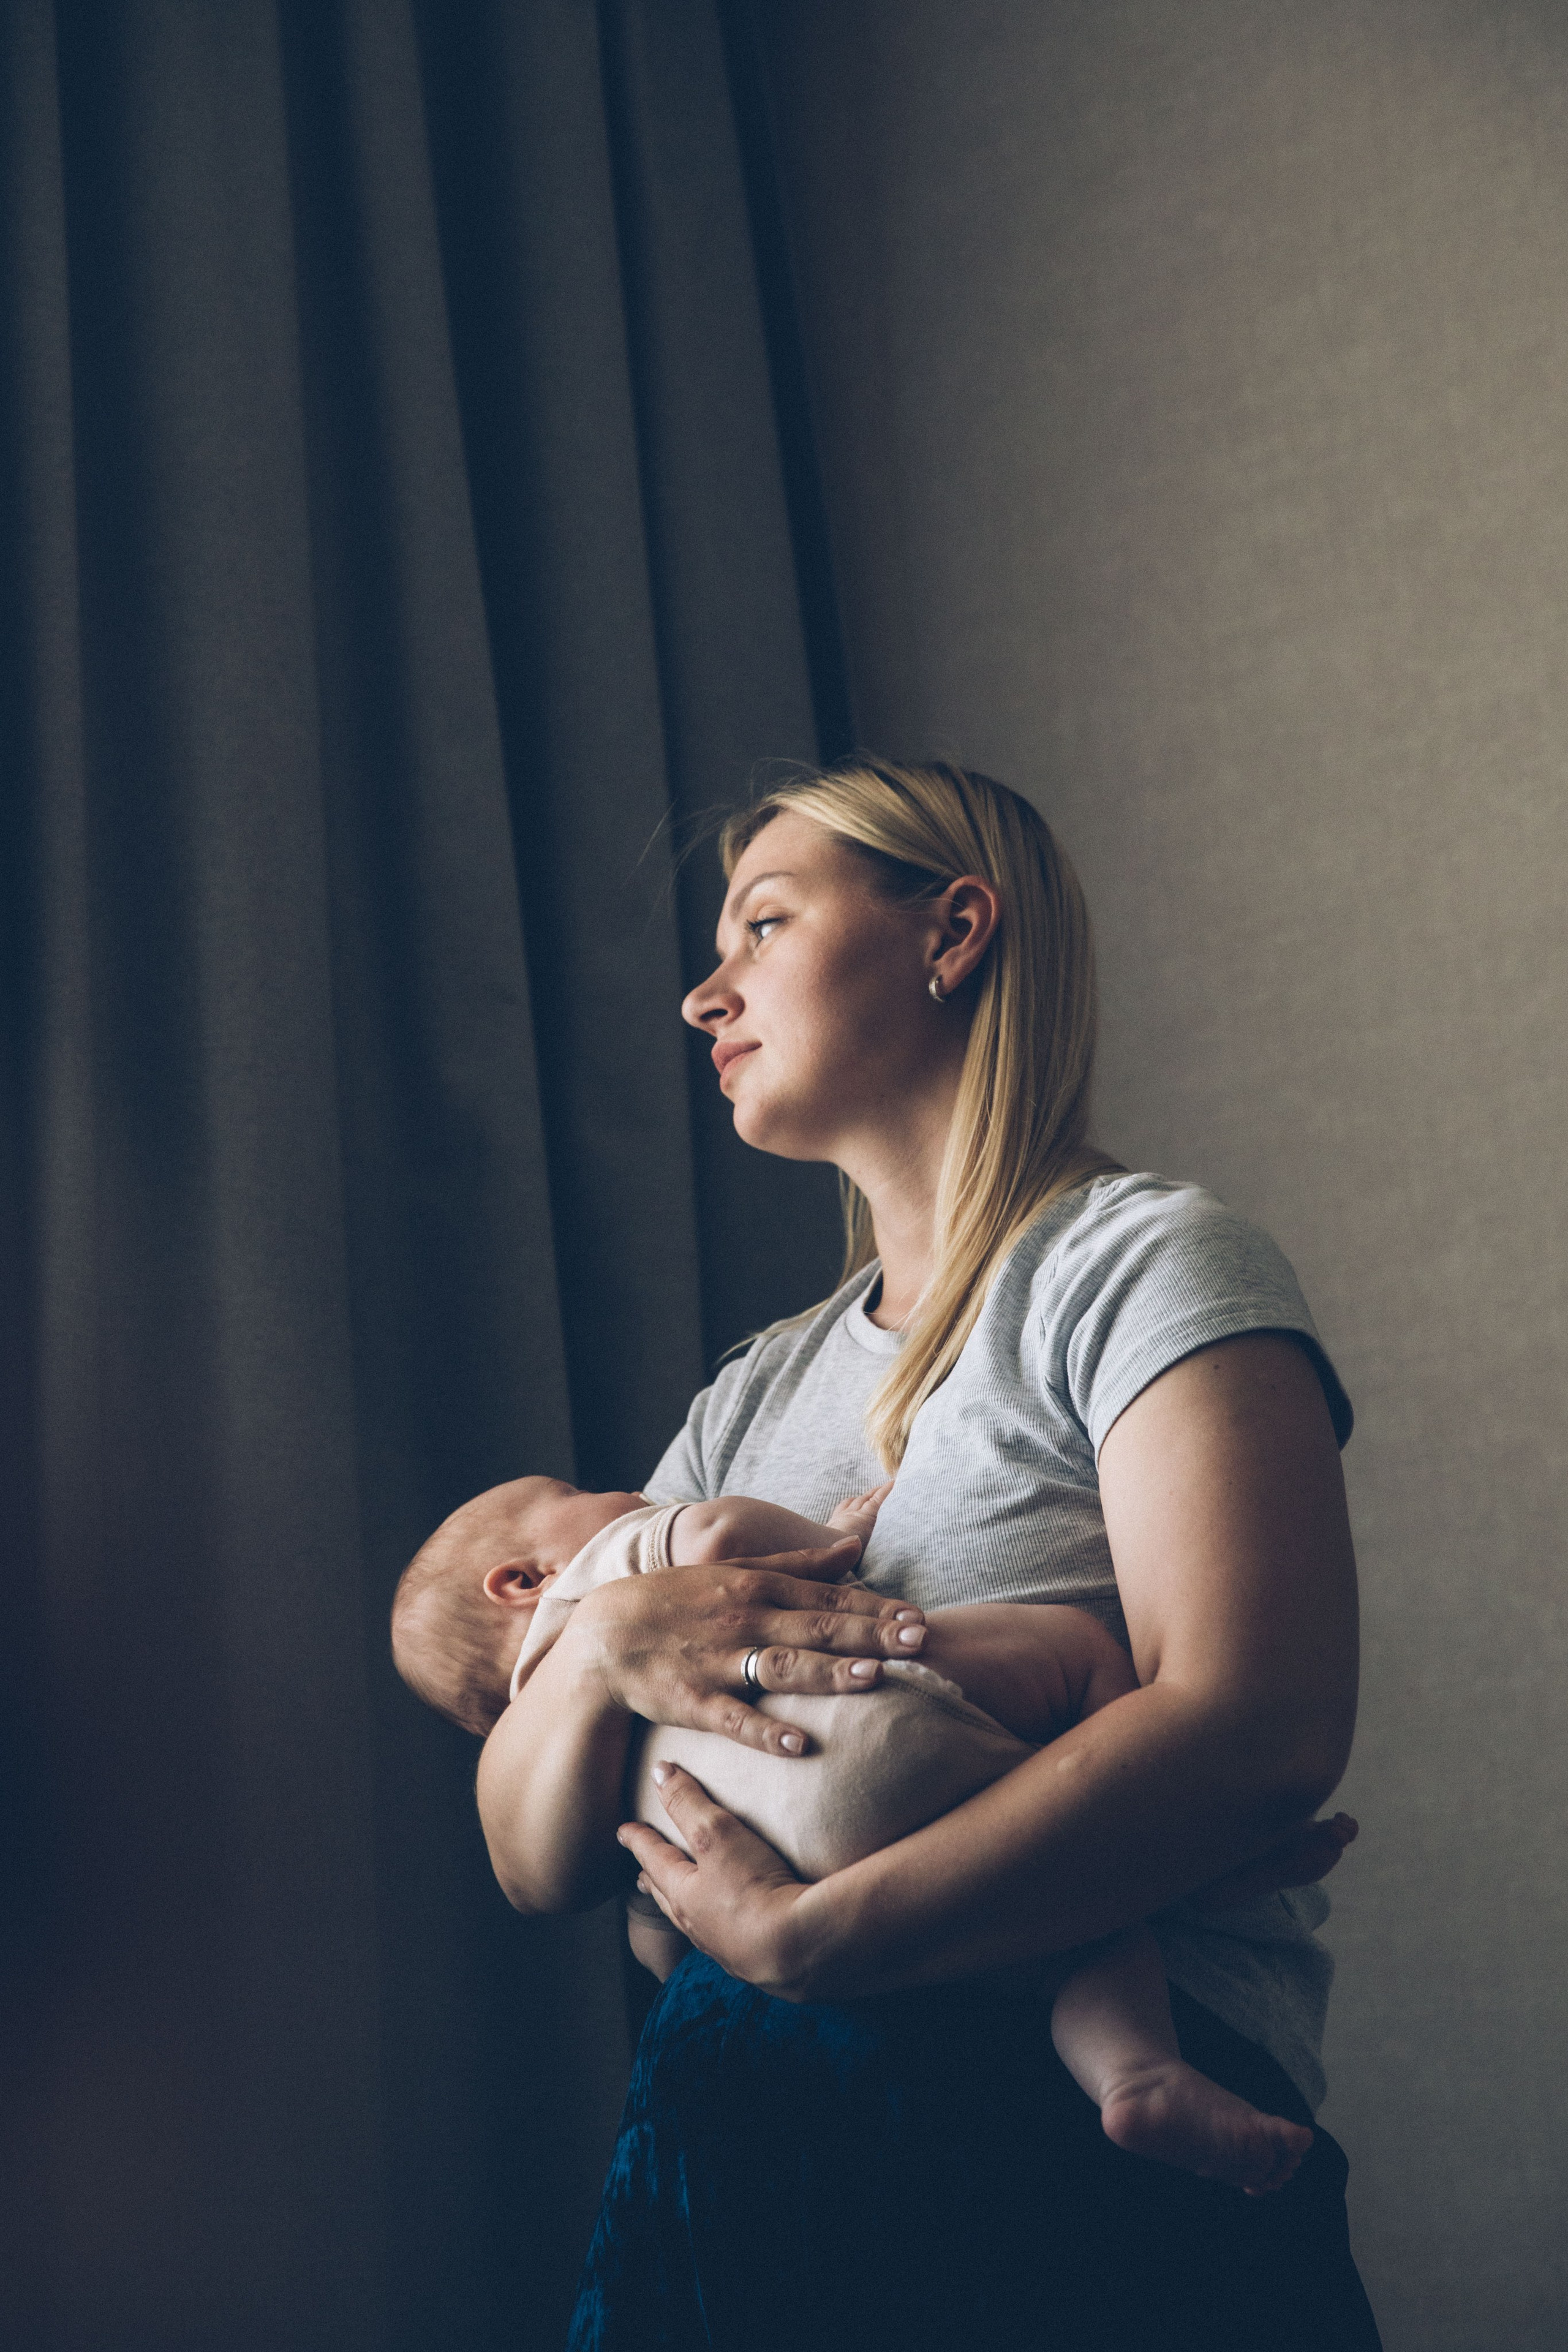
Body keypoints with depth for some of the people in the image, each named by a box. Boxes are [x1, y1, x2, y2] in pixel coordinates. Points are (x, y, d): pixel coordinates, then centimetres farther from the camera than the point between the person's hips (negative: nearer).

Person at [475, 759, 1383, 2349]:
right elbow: (534, 1865, 12)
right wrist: (597, 1644, -10)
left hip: (1104, 2152, -6)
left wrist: (807, 1936, -20)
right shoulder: (754, 1399, 16)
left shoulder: (1145, 1264, -4)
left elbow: (1256, 1727, -20)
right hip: (728, 2141, 6)